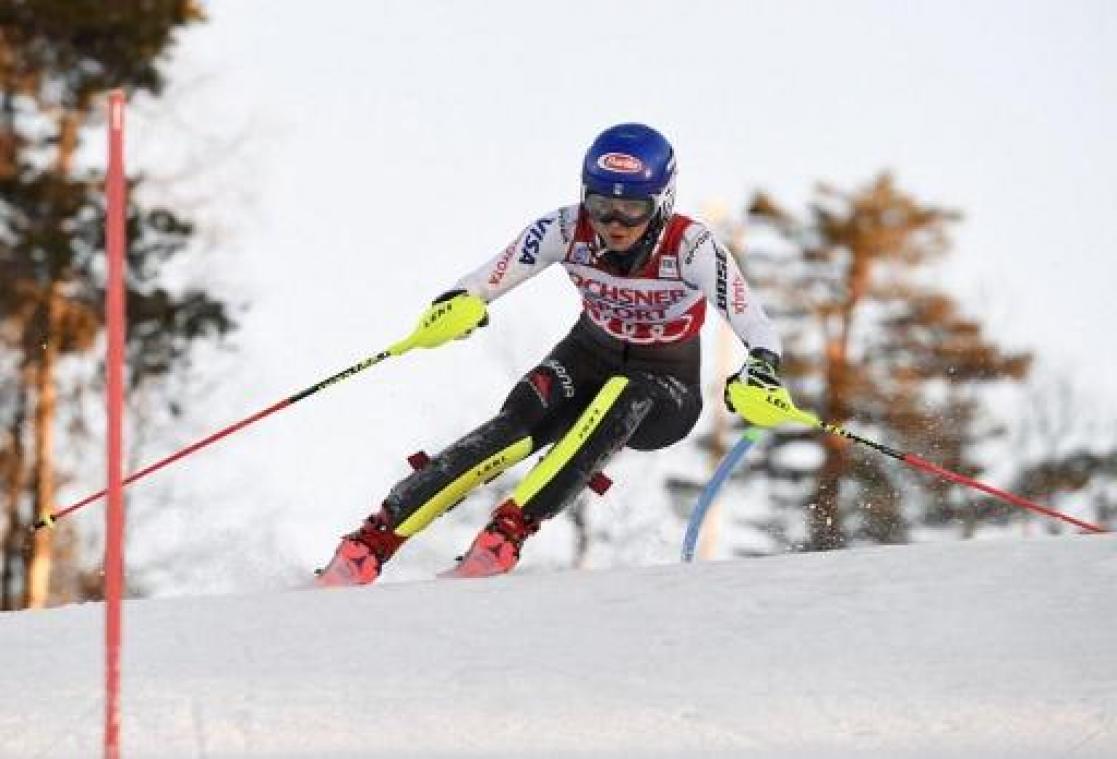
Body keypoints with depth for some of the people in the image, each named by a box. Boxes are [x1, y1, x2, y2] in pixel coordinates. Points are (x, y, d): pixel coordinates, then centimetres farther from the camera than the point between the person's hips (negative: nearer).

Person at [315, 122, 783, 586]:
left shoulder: (691, 247, -26)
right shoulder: (567, 230, -20)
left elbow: (759, 333, -31)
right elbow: (479, 287, -21)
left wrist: (760, 375, -54)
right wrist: (455, 307, -45)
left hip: (666, 391, -1)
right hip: (589, 359, 2)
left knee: (620, 398, -37)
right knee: (518, 422, -29)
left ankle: (507, 534, -41)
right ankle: (371, 543, -33)